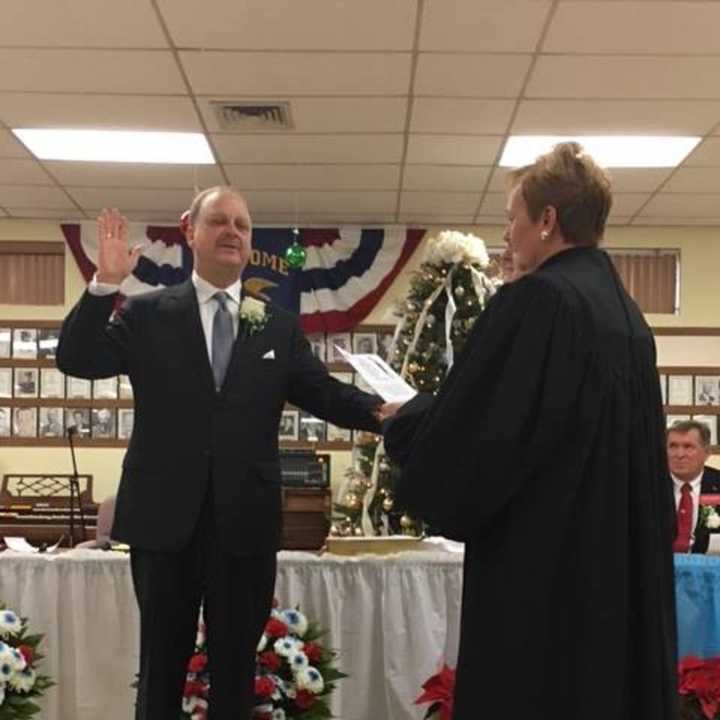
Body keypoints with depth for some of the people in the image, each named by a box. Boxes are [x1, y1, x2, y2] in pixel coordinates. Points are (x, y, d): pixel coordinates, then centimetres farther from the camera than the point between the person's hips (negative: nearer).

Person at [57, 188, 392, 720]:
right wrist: (106, 283, -18)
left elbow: (324, 393, 3)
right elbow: (77, 359, -5)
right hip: (166, 515, -1)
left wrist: (381, 412, -17)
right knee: (162, 662, 12)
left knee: (237, 665, 13)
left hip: (245, 520, 1)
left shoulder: (279, 326, 8)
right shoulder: (148, 314, 3)